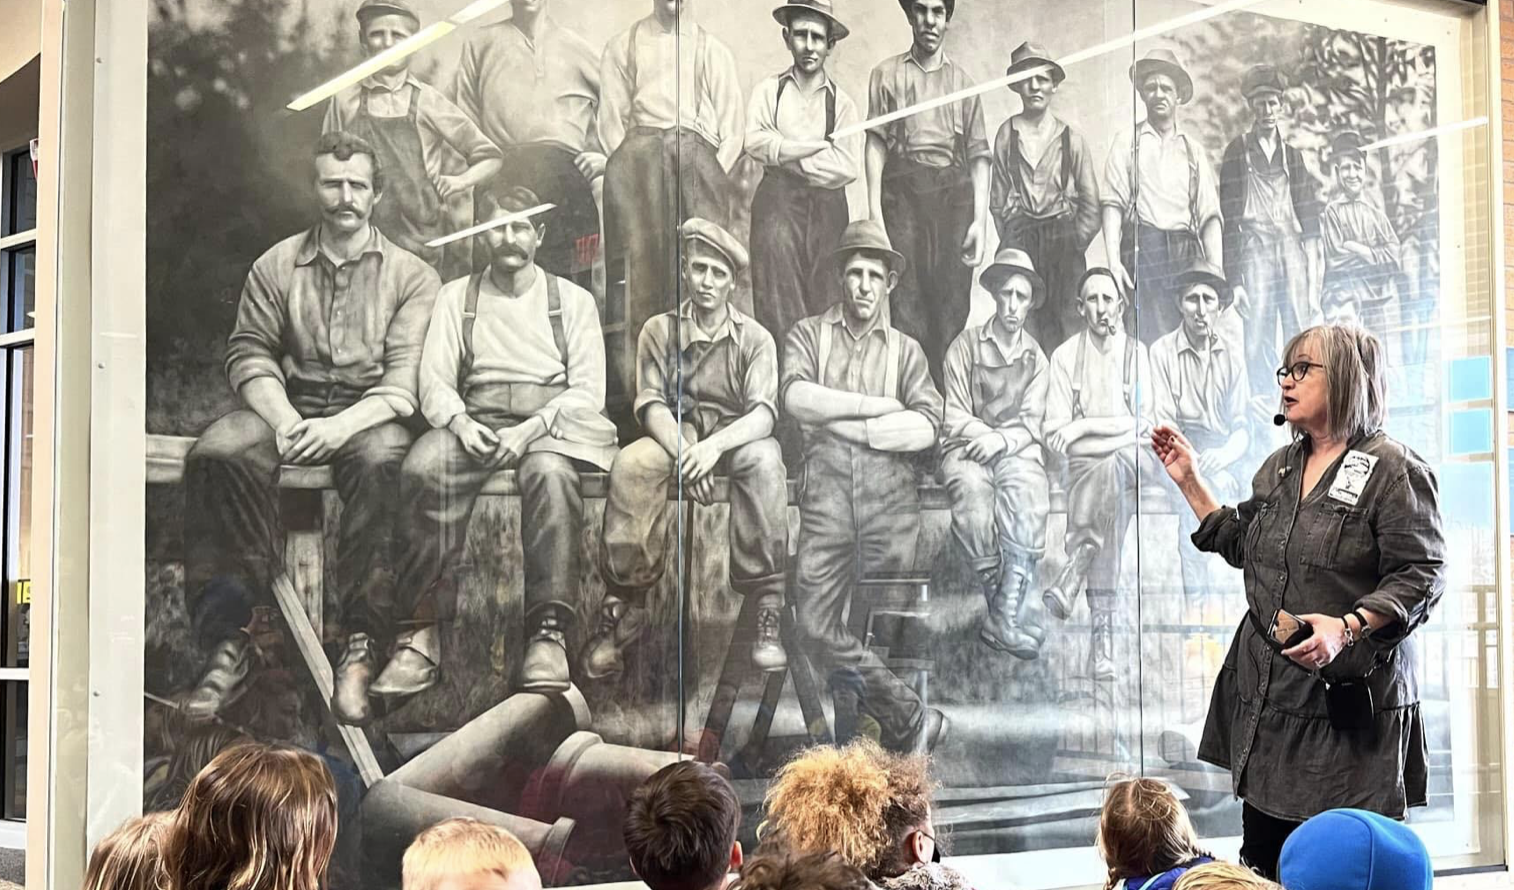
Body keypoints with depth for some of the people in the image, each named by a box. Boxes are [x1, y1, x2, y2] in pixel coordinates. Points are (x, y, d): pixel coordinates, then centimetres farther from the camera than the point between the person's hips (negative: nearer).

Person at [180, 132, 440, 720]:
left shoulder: (411, 275, 6)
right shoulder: (276, 266, 12)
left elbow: (404, 378, -4)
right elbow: (249, 354, 5)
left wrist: (341, 426, -22)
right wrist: (284, 420, -16)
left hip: (367, 411, -2)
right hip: (288, 403, 2)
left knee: (379, 461, -38)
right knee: (216, 454, -30)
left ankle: (361, 643, -34)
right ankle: (225, 642, -33)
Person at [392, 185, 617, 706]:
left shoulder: (572, 300, 14)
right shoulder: (456, 296, 18)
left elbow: (588, 389, 3)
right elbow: (434, 381, 8)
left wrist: (532, 429, -14)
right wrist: (461, 423, -15)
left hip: (551, 423, -1)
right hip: (476, 422, 1)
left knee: (549, 471, -39)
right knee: (422, 468, -33)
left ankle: (549, 631, -40)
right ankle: (423, 631, -35)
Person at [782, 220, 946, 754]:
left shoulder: (905, 350, 17)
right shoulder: (809, 335, 15)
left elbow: (926, 427, 1)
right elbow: (795, 397, -6)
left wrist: (844, 426, -5)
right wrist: (879, 406, -3)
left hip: (891, 505, 0)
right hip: (826, 497, 0)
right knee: (817, 629, -11)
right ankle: (912, 718, -4)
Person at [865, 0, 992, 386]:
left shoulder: (962, 80, 16)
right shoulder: (888, 74, 12)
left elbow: (980, 154, 10)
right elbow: (876, 144, 4)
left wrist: (980, 220, -1)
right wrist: (874, 213, -7)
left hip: (954, 194, 2)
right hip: (904, 192, -2)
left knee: (952, 303, -3)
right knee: (907, 303, -7)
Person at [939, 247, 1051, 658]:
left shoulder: (1036, 358, 13)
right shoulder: (966, 344, 5)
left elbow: (1031, 422, 3)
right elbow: (954, 416, 0)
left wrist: (1002, 440, -16)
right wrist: (987, 436, -15)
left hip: (1017, 450, 2)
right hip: (966, 447, -1)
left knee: (1028, 490, -33)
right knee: (971, 488, -35)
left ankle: (1004, 616, -36)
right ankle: (1008, 611, -29)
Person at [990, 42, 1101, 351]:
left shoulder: (1070, 138, 5)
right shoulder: (1007, 134, 5)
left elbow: (1090, 202, 8)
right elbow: (999, 197, 8)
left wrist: (1078, 242, 0)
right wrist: (1010, 237, 2)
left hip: (1064, 236, 0)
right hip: (1020, 238, 0)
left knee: (1066, 322, -6)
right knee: (1022, 321, -6)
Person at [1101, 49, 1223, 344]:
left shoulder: (1194, 149, 18)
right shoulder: (1127, 142, 11)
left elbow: (1210, 217, 12)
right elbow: (1112, 205, 1)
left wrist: (1216, 274, 0)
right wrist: (1113, 261, -12)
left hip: (1186, 253, 3)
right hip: (1142, 250, -3)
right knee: (1150, 339, -13)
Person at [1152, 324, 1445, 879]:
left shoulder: (1393, 469, -9)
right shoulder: (1279, 468, 16)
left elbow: (1422, 576, -14)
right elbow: (1243, 544, 27)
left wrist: (1347, 627, -27)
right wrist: (1190, 481, 22)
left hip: (1351, 700, -7)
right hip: (1268, 696, 7)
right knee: (1261, 854, 11)